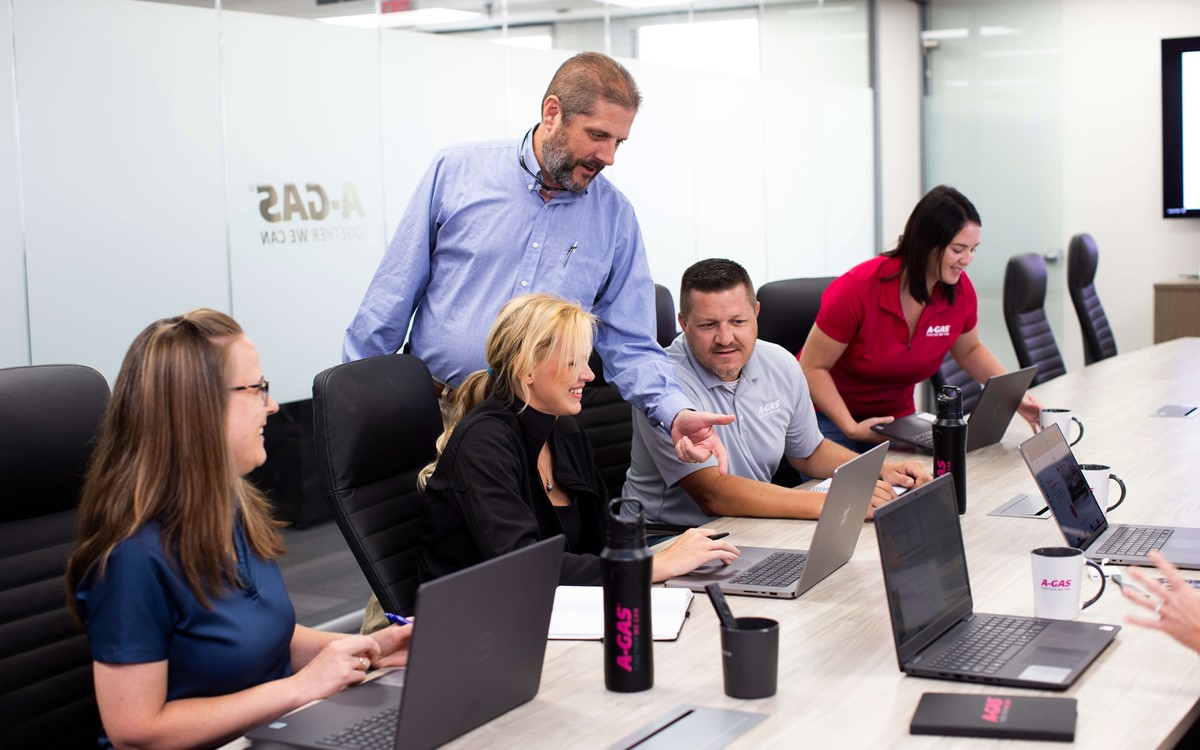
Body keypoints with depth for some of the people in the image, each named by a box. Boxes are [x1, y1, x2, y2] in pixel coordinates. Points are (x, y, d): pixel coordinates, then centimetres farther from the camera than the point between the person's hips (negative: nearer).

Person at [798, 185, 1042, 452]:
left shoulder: (960, 290, -9)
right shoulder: (859, 289, -25)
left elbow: (969, 351, 13)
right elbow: (812, 367, -16)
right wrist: (852, 428, -26)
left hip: (897, 418, 5)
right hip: (828, 418, -4)